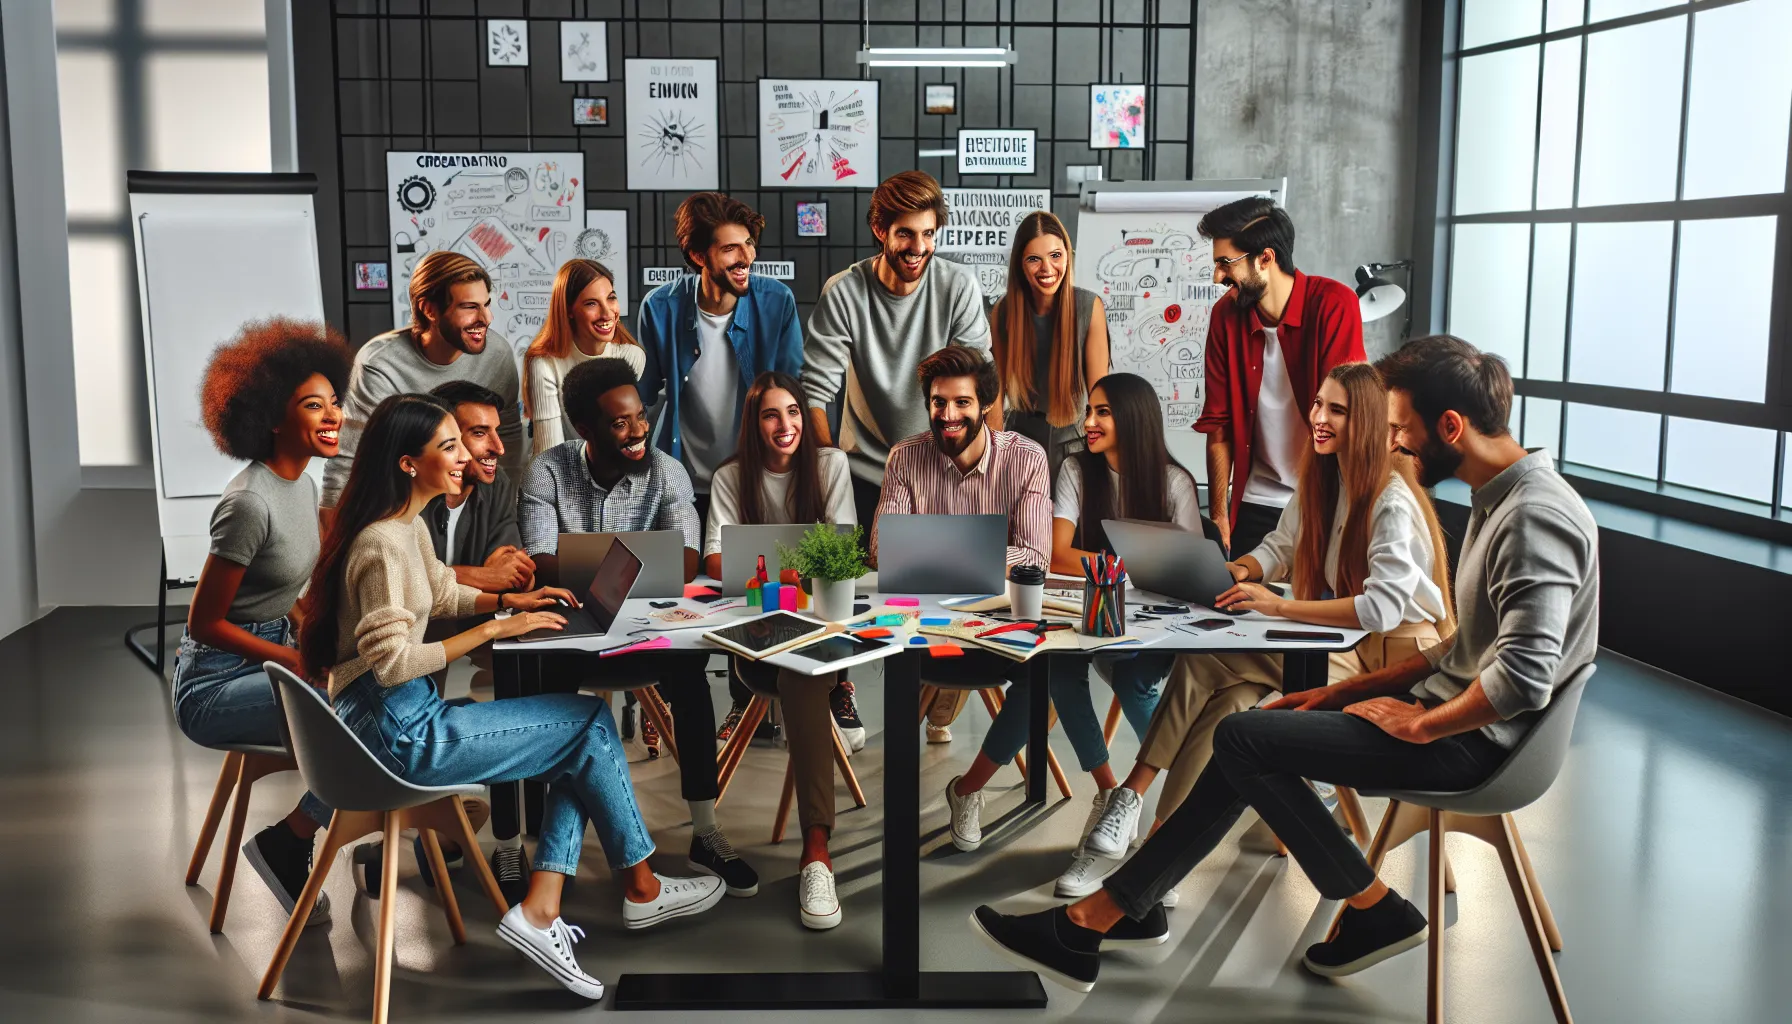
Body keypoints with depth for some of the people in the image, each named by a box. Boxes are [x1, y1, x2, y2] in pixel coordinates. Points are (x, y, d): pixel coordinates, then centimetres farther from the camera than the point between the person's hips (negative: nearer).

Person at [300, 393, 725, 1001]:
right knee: (592, 725, -4)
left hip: (407, 716, 10)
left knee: (582, 744, 6)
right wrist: (496, 629, -20)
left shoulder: (409, 527, 10)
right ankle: (641, 890, 12)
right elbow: (391, 663, -24)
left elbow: (440, 594, 26)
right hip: (400, 734, -10)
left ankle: (539, 913, -3)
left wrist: (509, 601, 9)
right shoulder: (383, 545, -21)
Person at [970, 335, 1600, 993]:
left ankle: (1375, 910, 2)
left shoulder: (1535, 516, -21)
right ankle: (1116, 911, 5)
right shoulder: (1499, 499, 13)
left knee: (1244, 740, -13)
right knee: (1250, 743, 5)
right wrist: (1345, 692, 11)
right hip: (1450, 705, 10)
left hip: (1475, 741, -10)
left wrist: (1421, 724, -16)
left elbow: (1523, 679, -30)